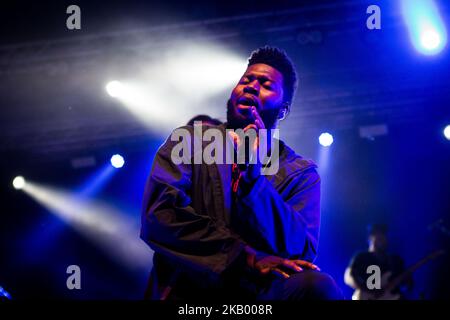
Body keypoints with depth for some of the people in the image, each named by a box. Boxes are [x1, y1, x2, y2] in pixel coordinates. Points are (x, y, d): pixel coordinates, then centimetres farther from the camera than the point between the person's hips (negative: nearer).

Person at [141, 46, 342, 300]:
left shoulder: (300, 173, 11)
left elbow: (300, 253, -5)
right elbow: (159, 216, -5)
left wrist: (252, 170, -15)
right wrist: (247, 258, -13)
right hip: (188, 292, -1)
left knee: (318, 286, -30)